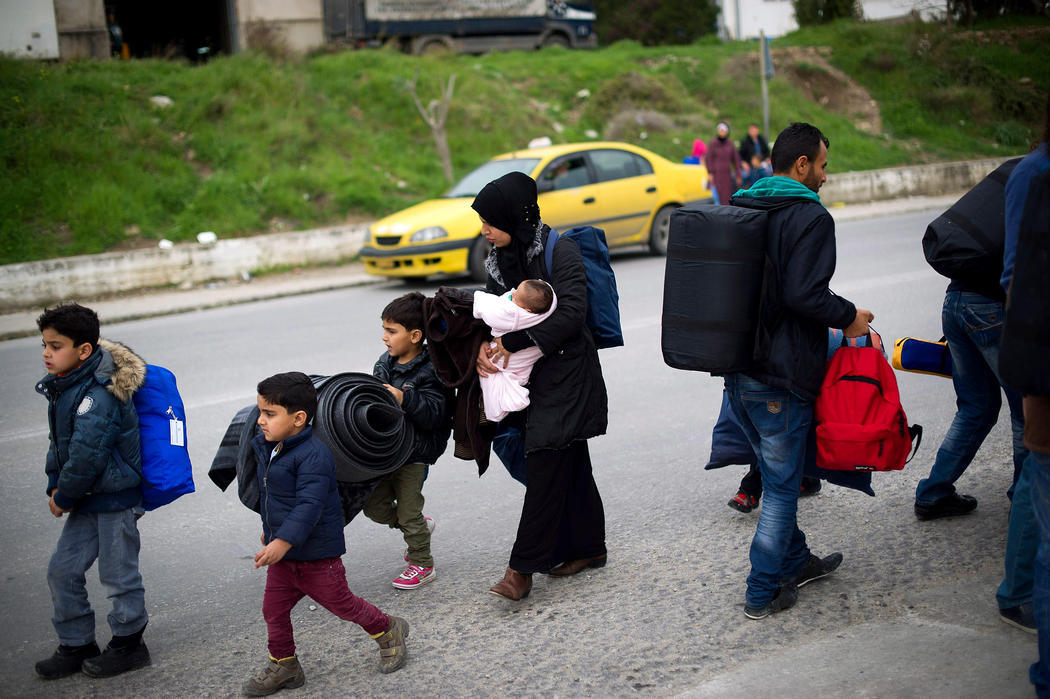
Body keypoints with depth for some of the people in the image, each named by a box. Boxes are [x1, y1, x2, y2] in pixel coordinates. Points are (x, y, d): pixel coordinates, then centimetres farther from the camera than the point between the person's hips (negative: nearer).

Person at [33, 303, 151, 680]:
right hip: (86, 500, 9)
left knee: (118, 574, 5)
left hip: (115, 498, -9)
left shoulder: (98, 396, -25)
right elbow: (59, 443, 15)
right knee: (62, 570, 12)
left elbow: (87, 455, -27)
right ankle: (76, 645, 25)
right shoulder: (63, 387, 6)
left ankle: (127, 644, 22)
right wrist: (55, 487, 4)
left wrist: (64, 497, -14)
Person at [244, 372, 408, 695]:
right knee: (274, 609, 10)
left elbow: (309, 504, -30)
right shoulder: (264, 446, 4)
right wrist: (269, 528, 30)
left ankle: (388, 631, 32)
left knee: (340, 602, 9)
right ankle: (282, 666, 27)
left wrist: (283, 541, -36)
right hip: (282, 551, 8)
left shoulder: (313, 455, -25)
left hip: (316, 552, -8)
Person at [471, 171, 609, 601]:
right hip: (531, 377, 8)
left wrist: (514, 342, -22)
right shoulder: (499, 260, 9)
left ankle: (523, 566, -8)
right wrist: (485, 345, -12)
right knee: (570, 464, 15)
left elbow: (570, 312, -22)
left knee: (545, 465, -10)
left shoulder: (560, 252, -14)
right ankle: (588, 547, 26)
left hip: (566, 376, -8)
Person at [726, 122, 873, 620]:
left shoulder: (737, 210, 11)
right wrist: (849, 318, -7)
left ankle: (795, 562, 35)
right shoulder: (810, 217, -14)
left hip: (736, 371, 8)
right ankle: (764, 591, 9)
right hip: (781, 378, -8)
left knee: (776, 472, 23)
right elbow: (805, 295, -24)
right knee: (782, 487, 3)